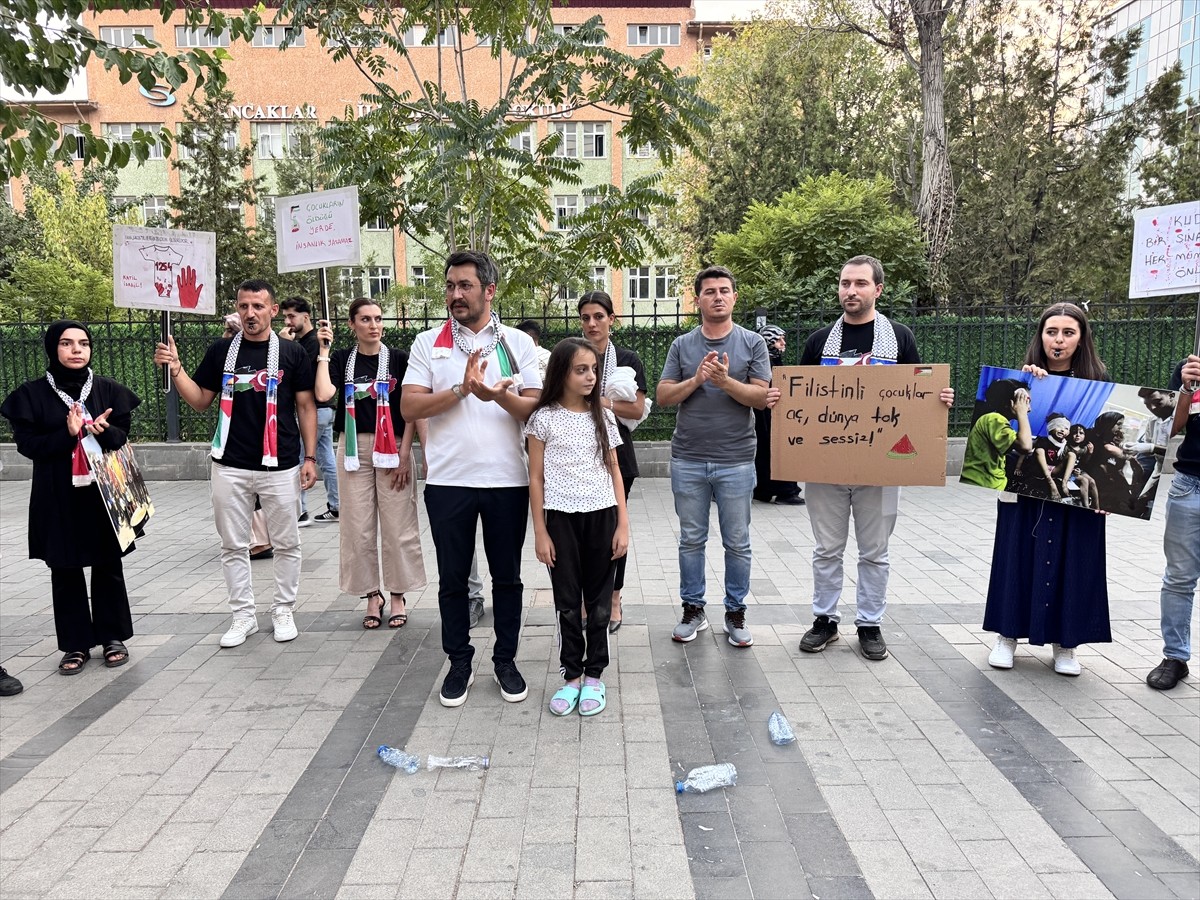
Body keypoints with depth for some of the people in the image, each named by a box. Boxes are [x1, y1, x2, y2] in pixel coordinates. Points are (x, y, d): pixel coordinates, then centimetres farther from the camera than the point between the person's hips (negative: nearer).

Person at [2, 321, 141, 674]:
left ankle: (113, 637, 22)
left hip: (103, 492, 1)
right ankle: (75, 643, 18)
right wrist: (67, 434, -21)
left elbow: (123, 435, 3)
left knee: (108, 566, 8)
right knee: (65, 570, 6)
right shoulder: (32, 394, -1)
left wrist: (104, 431, -19)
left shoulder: (109, 390, 3)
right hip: (57, 498, 0)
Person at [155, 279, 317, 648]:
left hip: (279, 466, -2)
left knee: (286, 543, 7)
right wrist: (175, 367, -6)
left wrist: (310, 457, -3)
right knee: (234, 546, 8)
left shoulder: (291, 353, 0)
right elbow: (200, 401, 9)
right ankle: (243, 615, 21)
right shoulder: (221, 351, 6)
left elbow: (306, 407, 3)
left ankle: (283, 611, 21)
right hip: (230, 466, 2)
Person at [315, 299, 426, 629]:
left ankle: (398, 596, 14)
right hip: (354, 448, 2)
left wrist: (404, 455, -8)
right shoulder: (341, 360, 6)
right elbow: (323, 394, -12)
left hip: (392, 448, -2)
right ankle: (372, 595, 18)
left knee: (397, 526, 0)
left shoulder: (398, 359, 1)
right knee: (359, 527, 5)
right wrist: (323, 351, -7)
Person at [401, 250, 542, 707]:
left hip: (507, 480, 0)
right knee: (452, 578, 10)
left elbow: (537, 408, -2)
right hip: (448, 480, 1)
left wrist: (498, 395, -20)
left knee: (507, 576, 11)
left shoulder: (518, 342, 4)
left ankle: (506, 659, 27)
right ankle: (459, 662, 26)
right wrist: (463, 388, -16)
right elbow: (409, 406, -5)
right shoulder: (428, 343, 4)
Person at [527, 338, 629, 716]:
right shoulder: (544, 418, -2)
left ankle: (594, 675, 21)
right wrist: (540, 532, -4)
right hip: (562, 517, -2)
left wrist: (623, 525, 2)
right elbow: (536, 478, -1)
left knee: (598, 600, 8)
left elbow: (614, 472, 7)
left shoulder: (603, 417, 5)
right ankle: (572, 675, 21)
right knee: (567, 602, 7)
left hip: (601, 516, 2)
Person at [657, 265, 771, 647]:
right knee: (691, 540, 10)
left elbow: (762, 397, -5)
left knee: (737, 543, 7)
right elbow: (663, 396, 1)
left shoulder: (752, 343, 3)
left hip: (736, 460, -1)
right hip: (688, 460, 1)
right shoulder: (682, 345, 7)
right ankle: (693, 609, 23)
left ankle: (735, 613, 21)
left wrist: (725, 380, -19)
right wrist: (697, 379, -14)